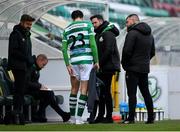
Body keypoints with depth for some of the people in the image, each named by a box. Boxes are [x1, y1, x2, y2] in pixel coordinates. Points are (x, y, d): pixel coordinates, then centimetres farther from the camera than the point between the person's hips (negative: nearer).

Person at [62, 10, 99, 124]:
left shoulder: (67, 29, 12)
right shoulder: (88, 25, 3)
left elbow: (64, 48, 4)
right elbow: (93, 44, -6)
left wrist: (67, 65, 6)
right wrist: (96, 61, -1)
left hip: (73, 60, 3)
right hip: (86, 59, -3)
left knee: (74, 89, 14)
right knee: (84, 89, -2)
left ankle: (72, 117, 15)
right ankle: (79, 118, -8)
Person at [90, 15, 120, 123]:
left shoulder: (108, 33, -10)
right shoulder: (98, 35, 20)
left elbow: (108, 51, -19)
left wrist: (99, 63, -18)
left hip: (108, 68, -9)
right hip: (101, 69, 9)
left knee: (106, 91, -8)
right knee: (100, 91, 10)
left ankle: (109, 117, -5)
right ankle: (101, 116, 14)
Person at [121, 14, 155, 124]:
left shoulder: (132, 33, -12)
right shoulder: (150, 35, 16)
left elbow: (127, 51, -17)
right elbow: (152, 52, 20)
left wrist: (124, 64, -4)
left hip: (133, 68, -8)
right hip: (145, 68, 8)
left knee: (132, 93, -7)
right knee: (146, 93, 12)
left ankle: (131, 118, -11)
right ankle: (151, 117, 12)